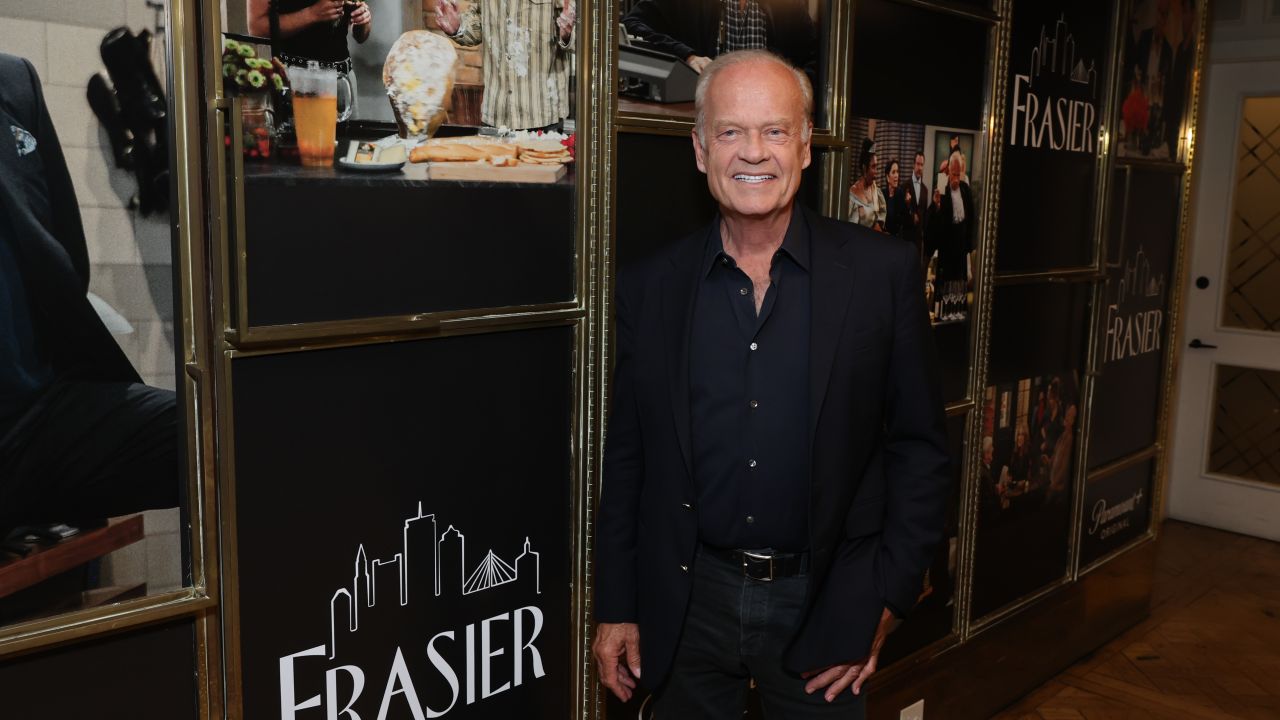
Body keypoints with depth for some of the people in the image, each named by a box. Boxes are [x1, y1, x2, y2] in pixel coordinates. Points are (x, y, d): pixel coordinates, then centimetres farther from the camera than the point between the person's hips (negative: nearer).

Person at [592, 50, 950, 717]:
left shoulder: (883, 271, -7)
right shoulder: (649, 287, -2)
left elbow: (920, 447, -2)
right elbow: (626, 460, 3)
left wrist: (886, 598, -6)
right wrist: (616, 609, 4)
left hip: (823, 604, -1)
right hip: (689, 602, 2)